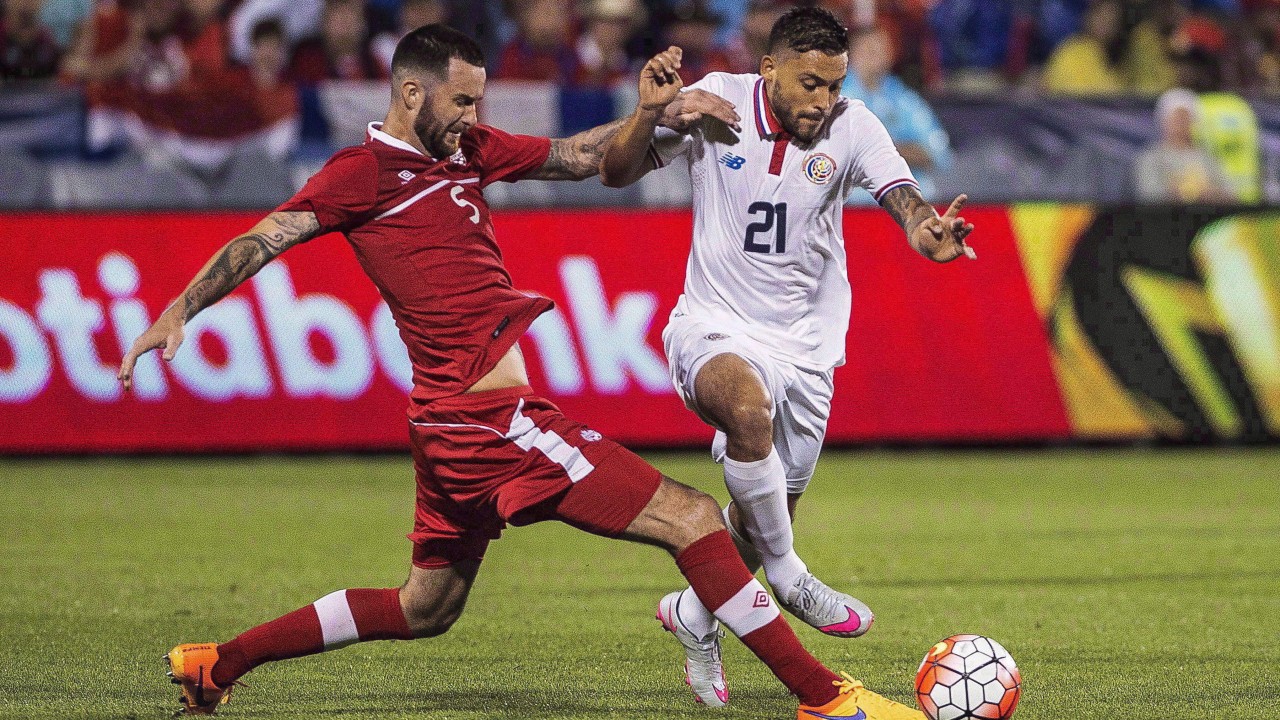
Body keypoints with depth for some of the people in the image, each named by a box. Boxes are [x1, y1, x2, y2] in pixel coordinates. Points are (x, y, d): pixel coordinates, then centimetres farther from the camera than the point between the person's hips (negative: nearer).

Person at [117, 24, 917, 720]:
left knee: (425, 609, 25)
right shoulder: (366, 172, -10)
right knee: (692, 518, -10)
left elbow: (575, 157, 22)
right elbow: (265, 239, -16)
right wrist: (180, 310, -28)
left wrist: (644, 116, 5)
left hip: (457, 423, 11)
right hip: (491, 419, -11)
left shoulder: (467, 148, 14)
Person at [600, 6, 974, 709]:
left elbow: (902, 198, -26)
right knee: (749, 408, -37)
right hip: (713, 328, -3)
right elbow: (617, 172, -9)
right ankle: (786, 574, -17)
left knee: (767, 516, 10)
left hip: (804, 345, 3)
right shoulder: (717, 103, -11)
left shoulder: (851, 128, -10)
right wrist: (650, 111, -29)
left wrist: (927, 230, -50)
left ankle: (694, 613, 41)